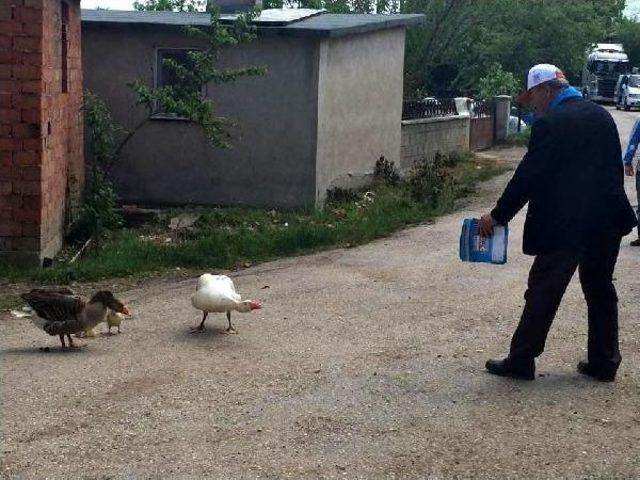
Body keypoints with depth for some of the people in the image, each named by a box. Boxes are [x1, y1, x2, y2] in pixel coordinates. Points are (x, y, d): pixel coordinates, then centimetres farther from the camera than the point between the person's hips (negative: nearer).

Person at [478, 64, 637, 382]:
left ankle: (521, 361, 8)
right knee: (600, 290, 15)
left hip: (565, 225, -7)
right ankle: (604, 362, 20)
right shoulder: (601, 116, 9)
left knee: (543, 292, 2)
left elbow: (527, 177, -13)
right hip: (607, 221, 7)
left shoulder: (550, 124, -13)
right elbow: (613, 168, 14)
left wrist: (497, 216, -5)